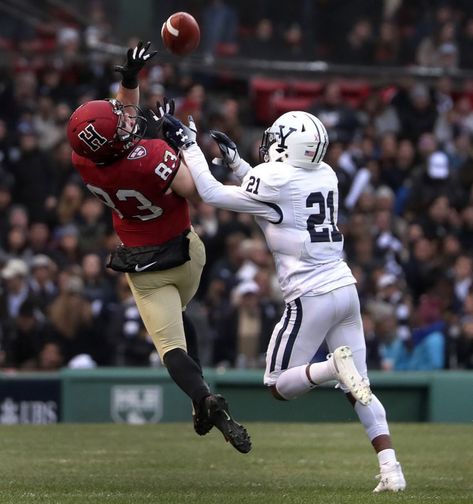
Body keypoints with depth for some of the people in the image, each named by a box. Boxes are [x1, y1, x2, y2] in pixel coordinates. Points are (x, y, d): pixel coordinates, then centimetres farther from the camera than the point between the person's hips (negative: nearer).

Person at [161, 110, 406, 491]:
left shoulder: (274, 180, -13)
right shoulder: (325, 175, 9)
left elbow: (212, 194, -3)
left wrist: (188, 145, 5)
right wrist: (234, 160, 22)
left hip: (311, 298, -7)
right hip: (345, 288, 7)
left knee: (279, 386, 5)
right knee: (359, 390, 8)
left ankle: (333, 367, -23)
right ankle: (391, 469, -5)